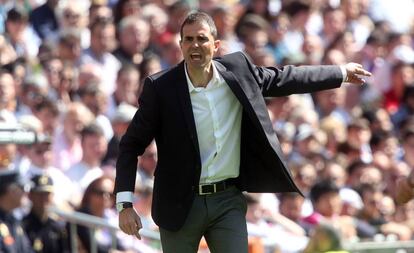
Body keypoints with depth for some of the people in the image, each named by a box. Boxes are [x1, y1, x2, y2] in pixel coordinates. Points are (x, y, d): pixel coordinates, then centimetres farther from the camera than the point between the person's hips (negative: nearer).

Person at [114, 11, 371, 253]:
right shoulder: (160, 87, -10)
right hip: (181, 203, -2)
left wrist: (342, 72, 24)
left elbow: (285, 79, 15)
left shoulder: (237, 70, -1)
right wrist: (125, 204, -14)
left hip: (228, 201, 2)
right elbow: (132, 144, -6)